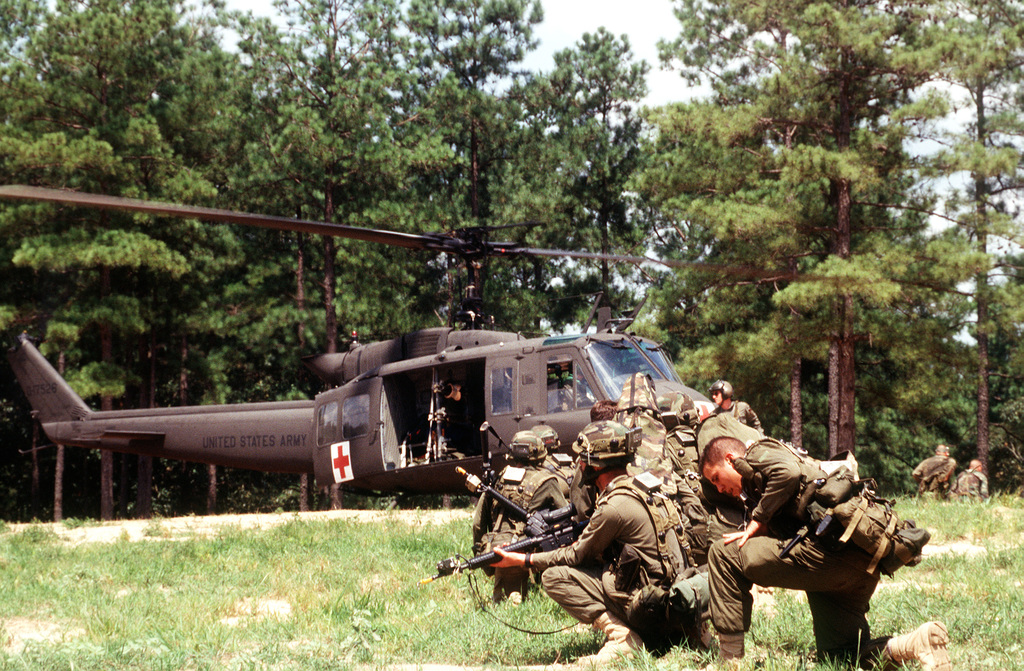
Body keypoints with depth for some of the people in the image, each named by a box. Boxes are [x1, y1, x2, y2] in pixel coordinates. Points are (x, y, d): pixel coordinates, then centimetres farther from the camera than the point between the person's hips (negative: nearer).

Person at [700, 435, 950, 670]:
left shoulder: (759, 453, 8)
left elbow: (788, 472, -14)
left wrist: (757, 522, -6)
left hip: (833, 547, -10)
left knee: (724, 553, -2)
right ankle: (920, 642, -7)